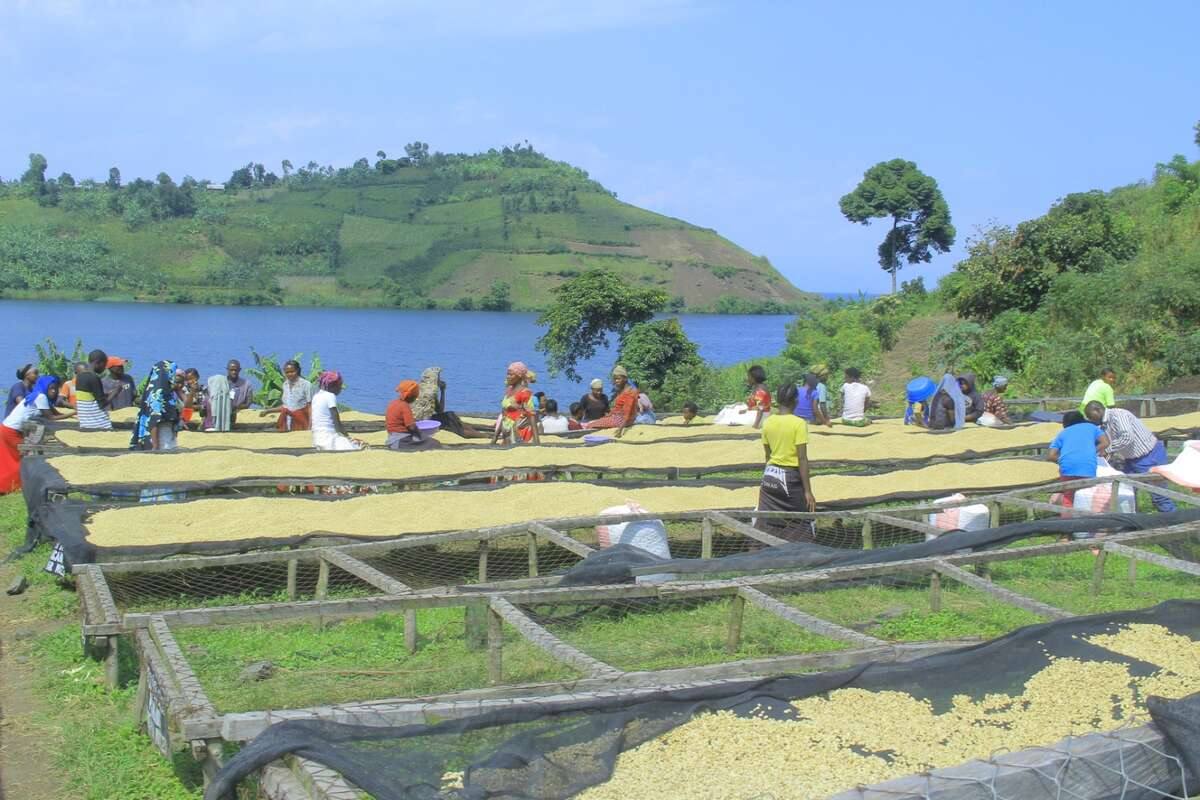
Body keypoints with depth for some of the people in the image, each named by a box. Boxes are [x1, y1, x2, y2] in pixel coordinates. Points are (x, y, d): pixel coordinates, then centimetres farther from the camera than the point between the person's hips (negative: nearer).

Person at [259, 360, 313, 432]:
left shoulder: (306, 384, -8)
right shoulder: (285, 385, 10)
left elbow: (310, 406, -9)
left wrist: (310, 424, -18)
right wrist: (268, 411, 20)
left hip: (300, 421, -5)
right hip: (286, 422, 5)